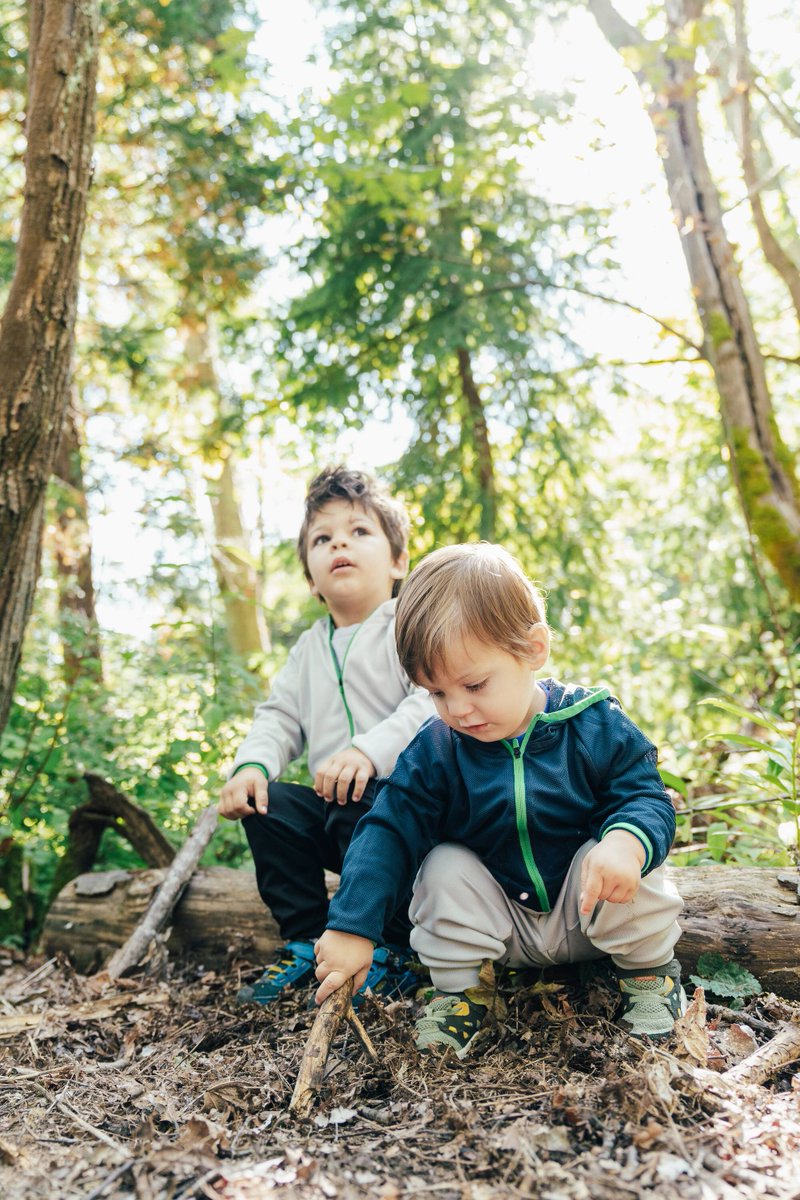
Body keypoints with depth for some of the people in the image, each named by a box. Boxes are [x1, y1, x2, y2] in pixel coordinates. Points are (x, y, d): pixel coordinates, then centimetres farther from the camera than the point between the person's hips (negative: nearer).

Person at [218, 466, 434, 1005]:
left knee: (360, 804, -34)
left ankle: (395, 953, -13)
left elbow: (435, 700, -22)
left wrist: (370, 750, -35)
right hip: (332, 799, 7)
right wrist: (253, 764, -6)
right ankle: (306, 943, 1)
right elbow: (280, 716, 16)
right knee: (267, 804, -14)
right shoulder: (310, 647, 19)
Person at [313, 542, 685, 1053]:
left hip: (587, 913, -2)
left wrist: (628, 840, -43)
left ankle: (649, 968, -1)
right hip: (500, 924, 2)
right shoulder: (435, 749, -13)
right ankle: (460, 991, -3)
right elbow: (390, 829, -14)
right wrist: (351, 927, -21)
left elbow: (646, 798, -17)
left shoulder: (595, 726, -18)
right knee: (444, 866, -23)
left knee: (617, 866, -30)